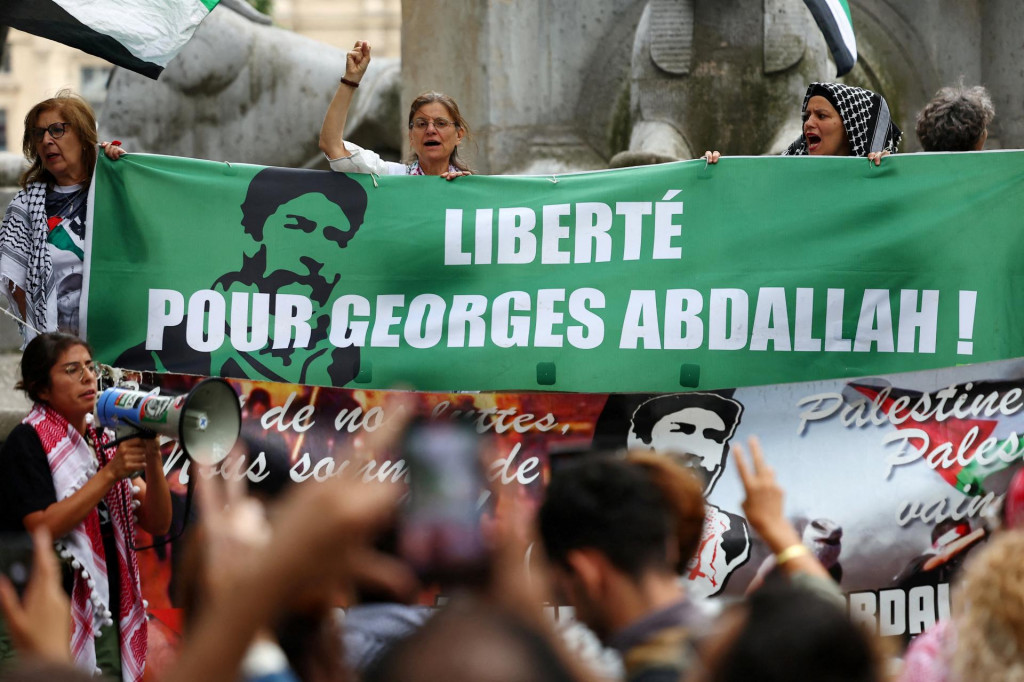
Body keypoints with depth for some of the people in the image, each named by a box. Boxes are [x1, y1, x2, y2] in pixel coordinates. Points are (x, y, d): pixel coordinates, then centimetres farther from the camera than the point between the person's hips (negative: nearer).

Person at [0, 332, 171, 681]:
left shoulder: (101, 441, 14)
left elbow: (157, 523, 7)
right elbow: (42, 528, -19)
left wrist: (152, 460, -10)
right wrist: (111, 473, -19)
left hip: (109, 618, 6)